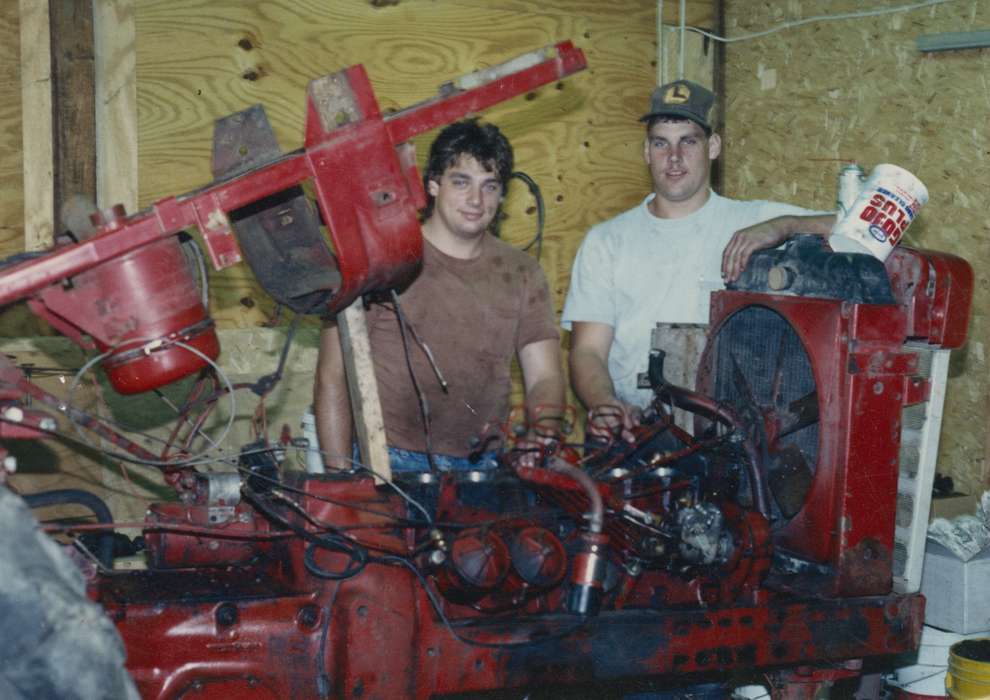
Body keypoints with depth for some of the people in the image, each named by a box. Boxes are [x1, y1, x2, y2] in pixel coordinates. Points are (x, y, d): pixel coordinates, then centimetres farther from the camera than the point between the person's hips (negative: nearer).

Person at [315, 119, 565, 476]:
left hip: (481, 463, 4)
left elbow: (545, 376, 7)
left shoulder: (521, 273, 11)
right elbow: (333, 379, -2)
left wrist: (543, 434, -16)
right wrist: (341, 479, -10)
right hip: (388, 460, -4)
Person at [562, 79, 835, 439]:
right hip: (633, 432, 4)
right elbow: (587, 351, 3)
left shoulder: (756, 222, 7)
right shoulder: (605, 241, 11)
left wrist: (781, 227, -15)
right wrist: (604, 405, -18)